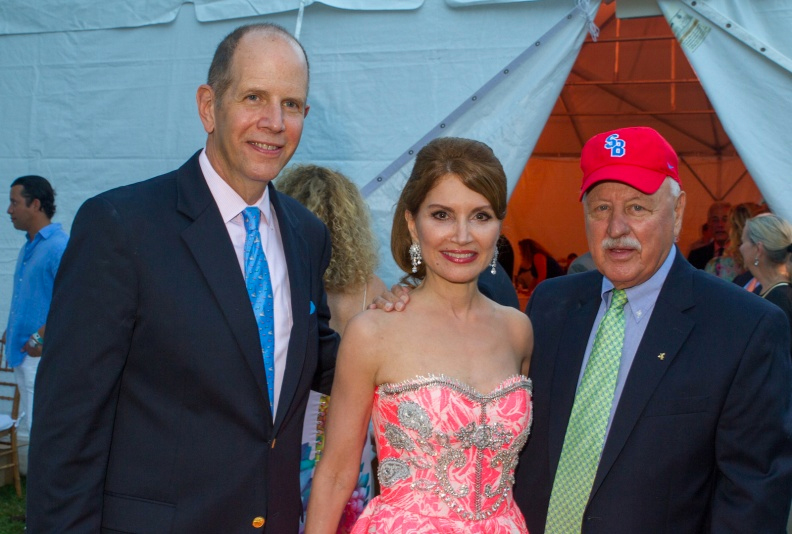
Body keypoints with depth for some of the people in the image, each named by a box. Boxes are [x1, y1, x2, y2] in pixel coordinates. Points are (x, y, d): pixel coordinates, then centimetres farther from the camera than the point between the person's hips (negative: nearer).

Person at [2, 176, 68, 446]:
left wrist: (39, 338, -21)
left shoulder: (59, 246, -14)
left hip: (43, 355, -9)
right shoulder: (29, 246, 15)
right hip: (24, 353, 9)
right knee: (30, 429, 14)